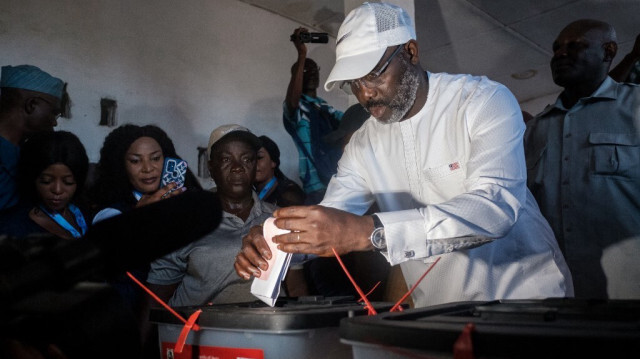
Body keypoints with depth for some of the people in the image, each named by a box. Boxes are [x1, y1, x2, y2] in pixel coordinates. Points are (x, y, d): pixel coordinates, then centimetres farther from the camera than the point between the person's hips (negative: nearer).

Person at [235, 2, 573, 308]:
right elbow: (324, 225, 4)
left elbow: (497, 206, -27)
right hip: (439, 315, 6)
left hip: (525, 296, -5)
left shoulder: (485, 101, -12)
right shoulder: (364, 143, 4)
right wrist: (274, 243, -19)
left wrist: (368, 232, -39)